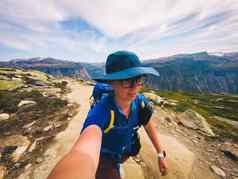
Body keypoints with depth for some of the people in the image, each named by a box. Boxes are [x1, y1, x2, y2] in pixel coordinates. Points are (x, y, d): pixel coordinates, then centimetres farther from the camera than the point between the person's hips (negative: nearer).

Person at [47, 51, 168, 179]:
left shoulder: (140, 102, -27)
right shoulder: (101, 111, -43)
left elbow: (149, 126, -9)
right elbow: (83, 153, -61)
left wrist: (160, 154, -2)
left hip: (125, 151, 6)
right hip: (105, 156, -5)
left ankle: (116, 165, 73)